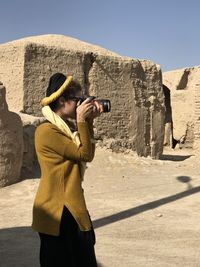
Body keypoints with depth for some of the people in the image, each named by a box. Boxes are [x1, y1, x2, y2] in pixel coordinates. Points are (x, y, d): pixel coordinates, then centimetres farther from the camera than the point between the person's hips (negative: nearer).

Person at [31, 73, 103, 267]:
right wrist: (82, 121, -14)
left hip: (72, 207, 9)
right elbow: (84, 154, -16)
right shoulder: (47, 131, -18)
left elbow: (89, 153, 8)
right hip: (57, 210, -9)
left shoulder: (67, 127, 10)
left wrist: (89, 122, 3)